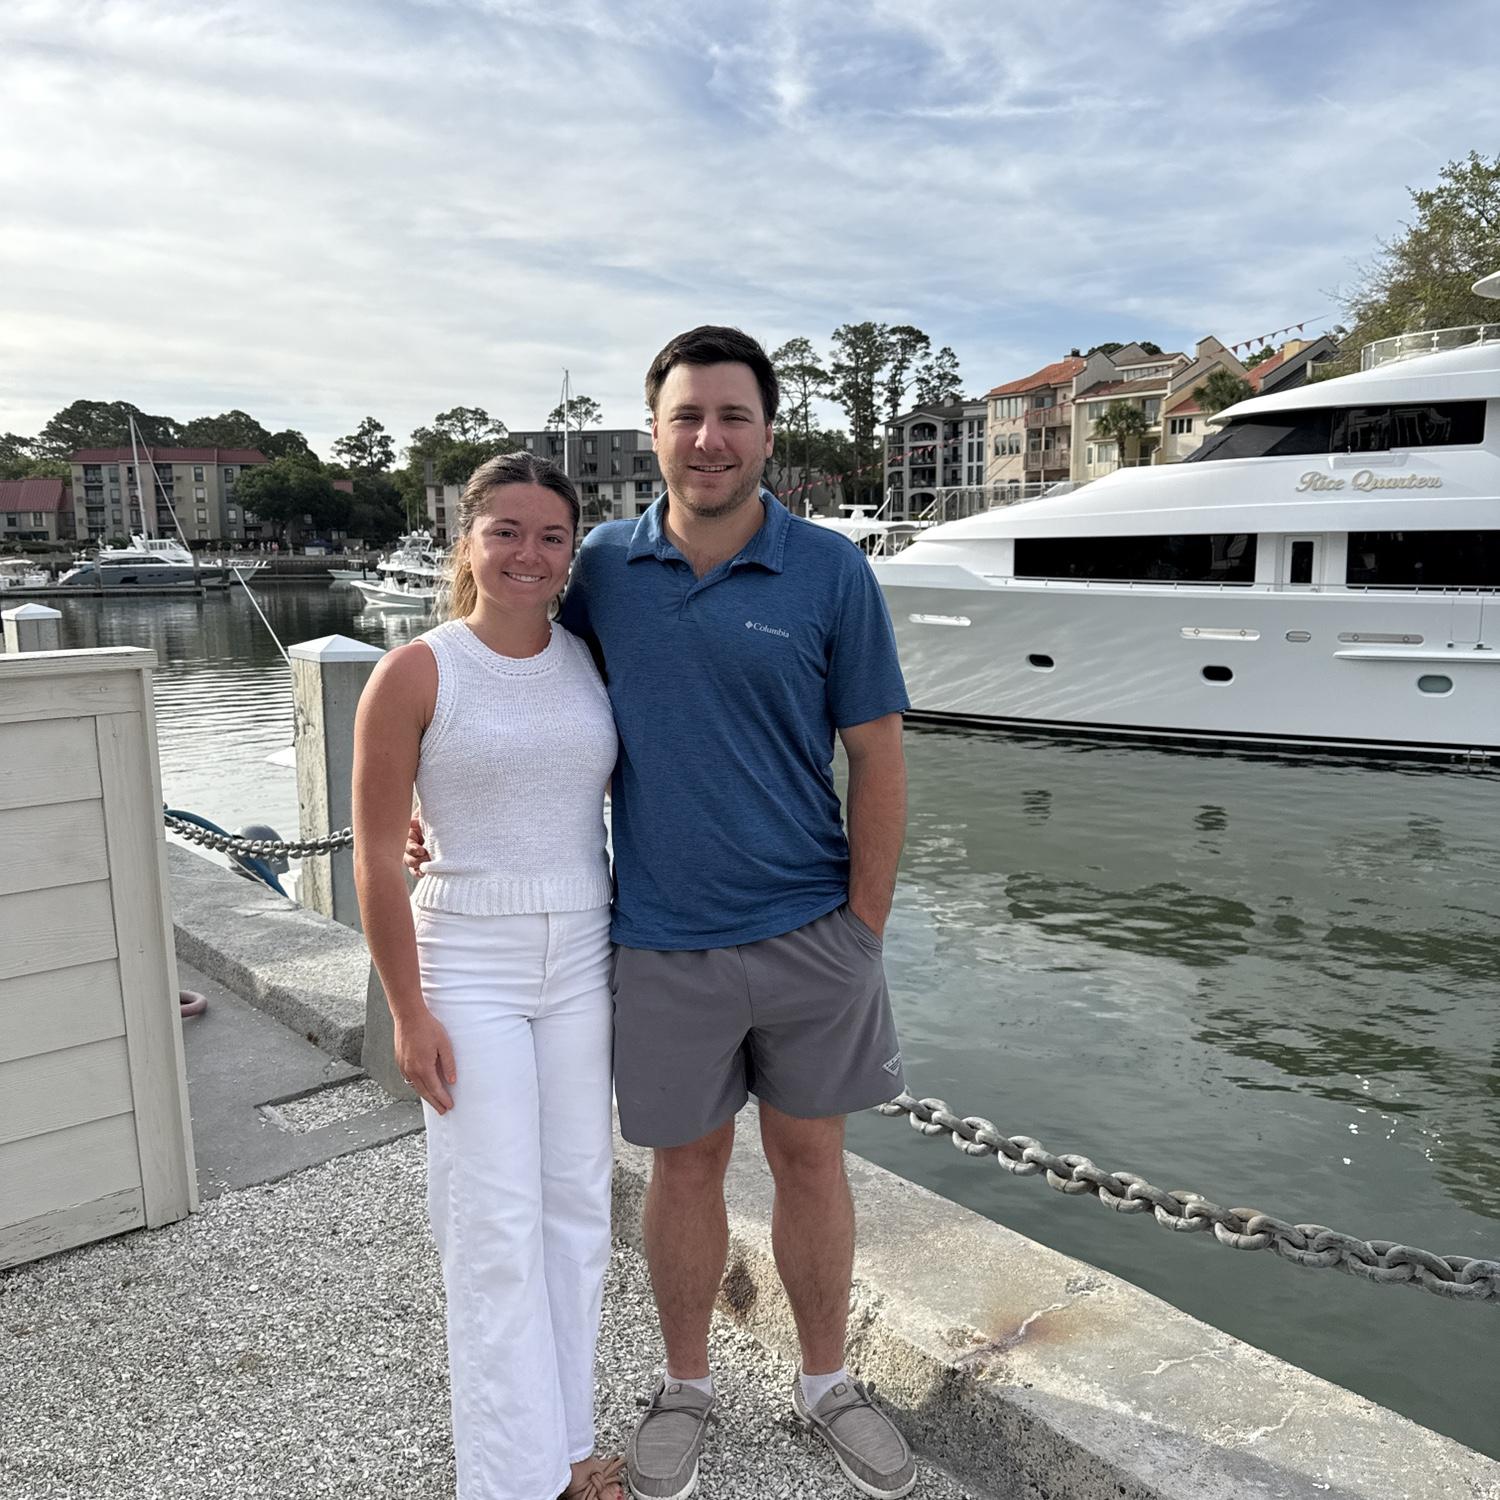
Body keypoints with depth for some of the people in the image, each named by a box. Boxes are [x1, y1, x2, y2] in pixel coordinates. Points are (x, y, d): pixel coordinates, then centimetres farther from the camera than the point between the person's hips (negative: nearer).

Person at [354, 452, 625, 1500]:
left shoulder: (594, 663, 3)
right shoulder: (416, 675, -9)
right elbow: (377, 857, -8)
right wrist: (409, 1011, -10)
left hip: (583, 962, 4)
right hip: (469, 969, -4)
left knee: (578, 1204, 12)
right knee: (497, 1224, 2)